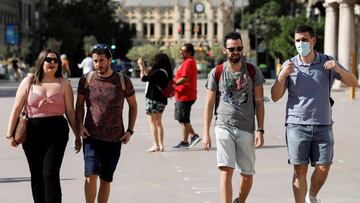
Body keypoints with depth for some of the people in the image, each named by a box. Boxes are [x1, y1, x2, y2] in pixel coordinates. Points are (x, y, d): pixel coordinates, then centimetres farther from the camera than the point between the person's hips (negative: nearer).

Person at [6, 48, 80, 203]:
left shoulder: (64, 85, 5)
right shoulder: (29, 82, 5)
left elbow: (70, 111, 6)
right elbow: (17, 109, 4)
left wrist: (77, 135, 5)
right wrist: (10, 134, -1)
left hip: (56, 133, -2)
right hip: (32, 133, 2)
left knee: (50, 174, -12)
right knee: (36, 175, 9)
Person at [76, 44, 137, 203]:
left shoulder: (123, 81, -1)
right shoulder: (86, 80, 0)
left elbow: (133, 105, 11)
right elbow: (79, 104, 10)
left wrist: (130, 130, 3)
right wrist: (80, 125, -5)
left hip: (115, 139, 1)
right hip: (92, 137, -1)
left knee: (106, 179, 9)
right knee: (91, 176, -16)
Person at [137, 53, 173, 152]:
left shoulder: (158, 72, -19)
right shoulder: (165, 72, 9)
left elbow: (144, 78, -18)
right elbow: (149, 75, 18)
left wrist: (141, 67, -4)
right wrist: (143, 66, 20)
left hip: (153, 100, -9)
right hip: (161, 100, 9)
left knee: (152, 122, -3)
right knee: (158, 122, 15)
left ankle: (156, 145, -6)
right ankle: (161, 145, 16)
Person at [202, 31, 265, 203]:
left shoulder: (253, 71, 2)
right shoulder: (216, 73, 1)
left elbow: (259, 102, 4)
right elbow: (209, 104, 5)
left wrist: (260, 130, -3)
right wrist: (206, 133, 1)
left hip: (247, 129, 1)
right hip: (224, 126, -1)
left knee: (247, 175, 8)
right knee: (226, 171, -14)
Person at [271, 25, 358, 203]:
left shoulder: (327, 62, 3)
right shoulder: (289, 65, 1)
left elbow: (353, 83, 1)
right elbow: (275, 96, 1)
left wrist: (338, 70, -19)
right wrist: (282, 75, -16)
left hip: (323, 126, 1)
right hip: (297, 125, -1)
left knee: (323, 169, 1)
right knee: (300, 170, -4)